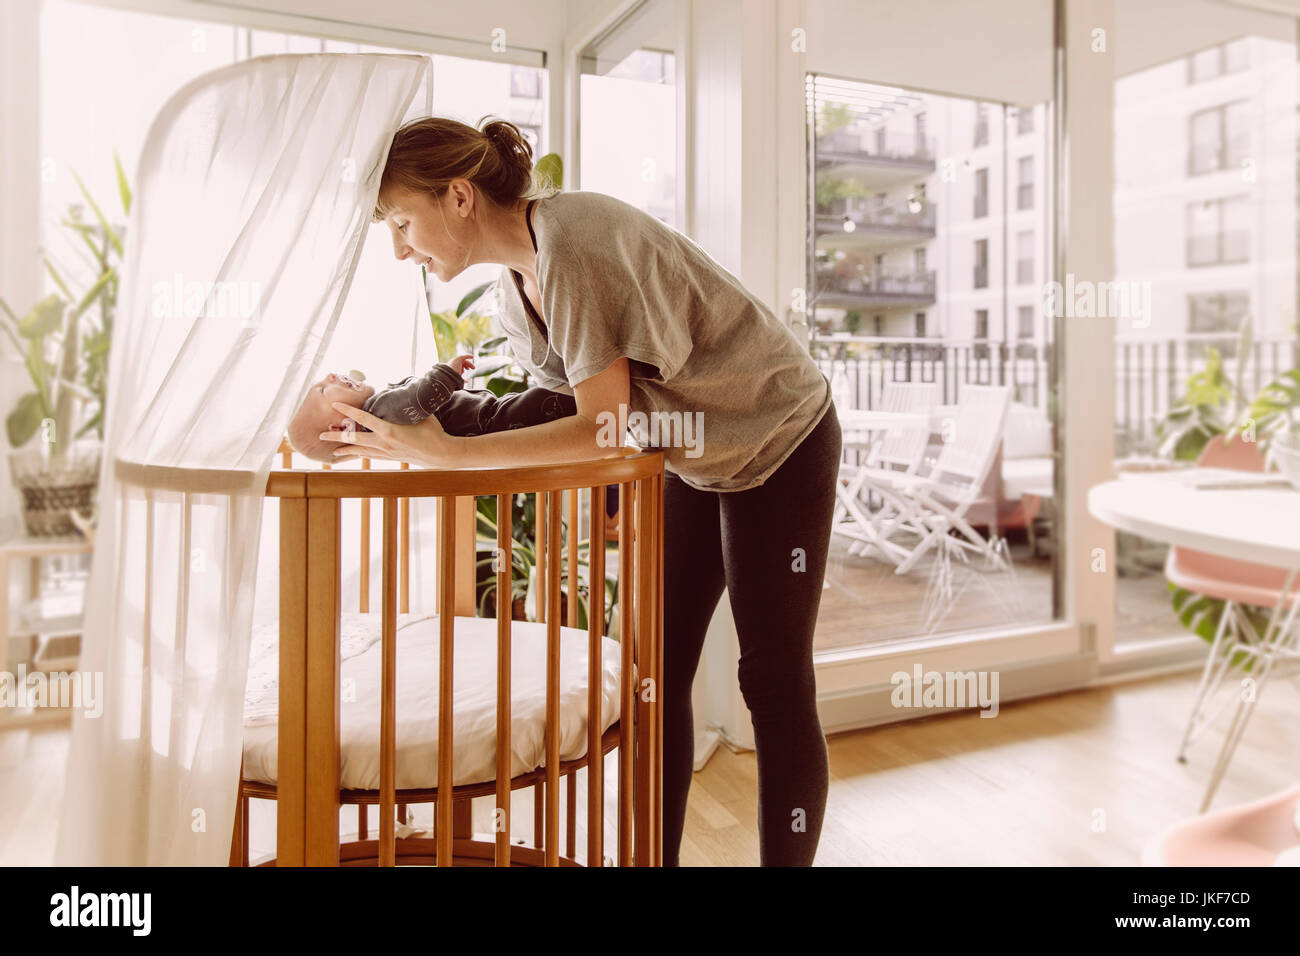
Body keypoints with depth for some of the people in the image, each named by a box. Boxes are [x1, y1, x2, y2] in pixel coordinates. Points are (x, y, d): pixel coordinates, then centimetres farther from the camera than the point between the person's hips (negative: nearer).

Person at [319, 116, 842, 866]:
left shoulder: (575, 238, -28)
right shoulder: (516, 282, 0)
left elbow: (602, 427, -31)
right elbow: (567, 405, 0)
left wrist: (449, 453, -30)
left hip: (779, 441, -8)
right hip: (694, 454, 8)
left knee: (776, 683, -1)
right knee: (660, 671, 7)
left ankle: (786, 856, 15)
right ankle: (657, 856, 22)